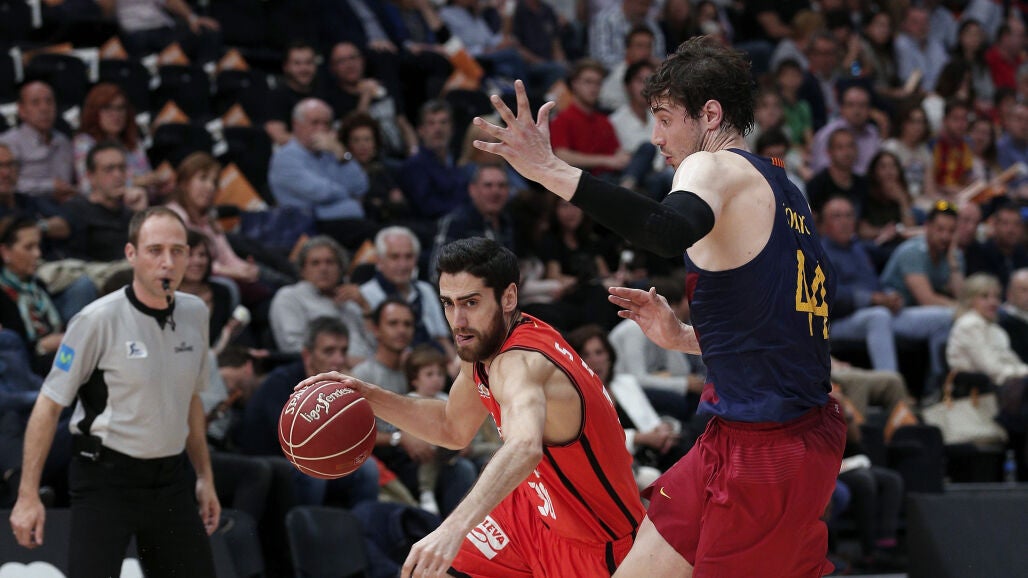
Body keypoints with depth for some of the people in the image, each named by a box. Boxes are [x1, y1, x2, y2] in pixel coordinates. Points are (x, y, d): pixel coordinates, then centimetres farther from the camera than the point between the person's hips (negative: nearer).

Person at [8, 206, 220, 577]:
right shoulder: (99, 320, -13)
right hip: (105, 477, -6)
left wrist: (205, 476, 18)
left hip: (171, 477, 6)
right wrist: (28, 495, -14)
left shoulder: (195, 314, 5)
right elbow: (49, 405, -10)